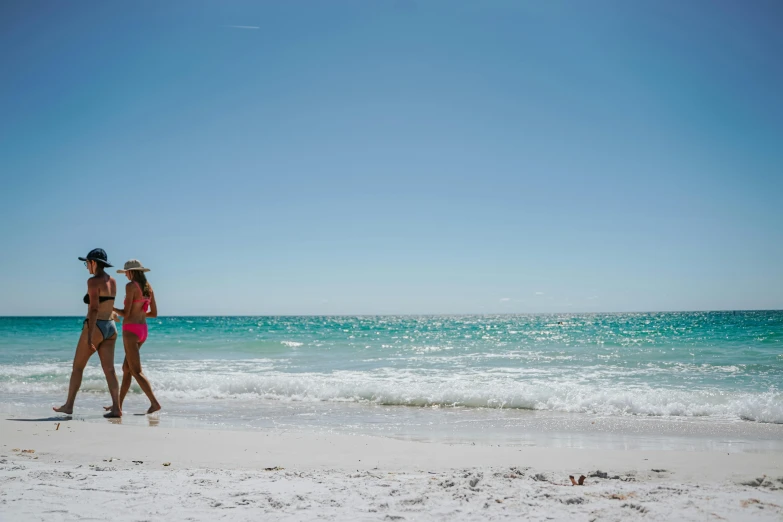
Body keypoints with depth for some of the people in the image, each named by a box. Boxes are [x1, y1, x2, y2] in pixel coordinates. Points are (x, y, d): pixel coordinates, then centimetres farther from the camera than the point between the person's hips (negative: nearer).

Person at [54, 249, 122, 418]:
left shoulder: (93, 281, -13)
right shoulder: (112, 281, 10)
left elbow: (94, 309, -20)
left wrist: (89, 336, -21)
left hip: (96, 327, -7)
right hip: (110, 327, 7)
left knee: (77, 367, 8)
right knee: (109, 370, 3)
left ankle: (69, 405, 18)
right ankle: (116, 408, -4)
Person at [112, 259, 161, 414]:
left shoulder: (131, 286, -13)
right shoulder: (148, 287, 9)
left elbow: (126, 313, -14)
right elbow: (154, 313, 11)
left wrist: (111, 308, 2)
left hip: (131, 330, -8)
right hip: (143, 330, 8)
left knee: (136, 371, -6)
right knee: (126, 369, 16)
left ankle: (154, 403, -14)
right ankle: (118, 404, 23)